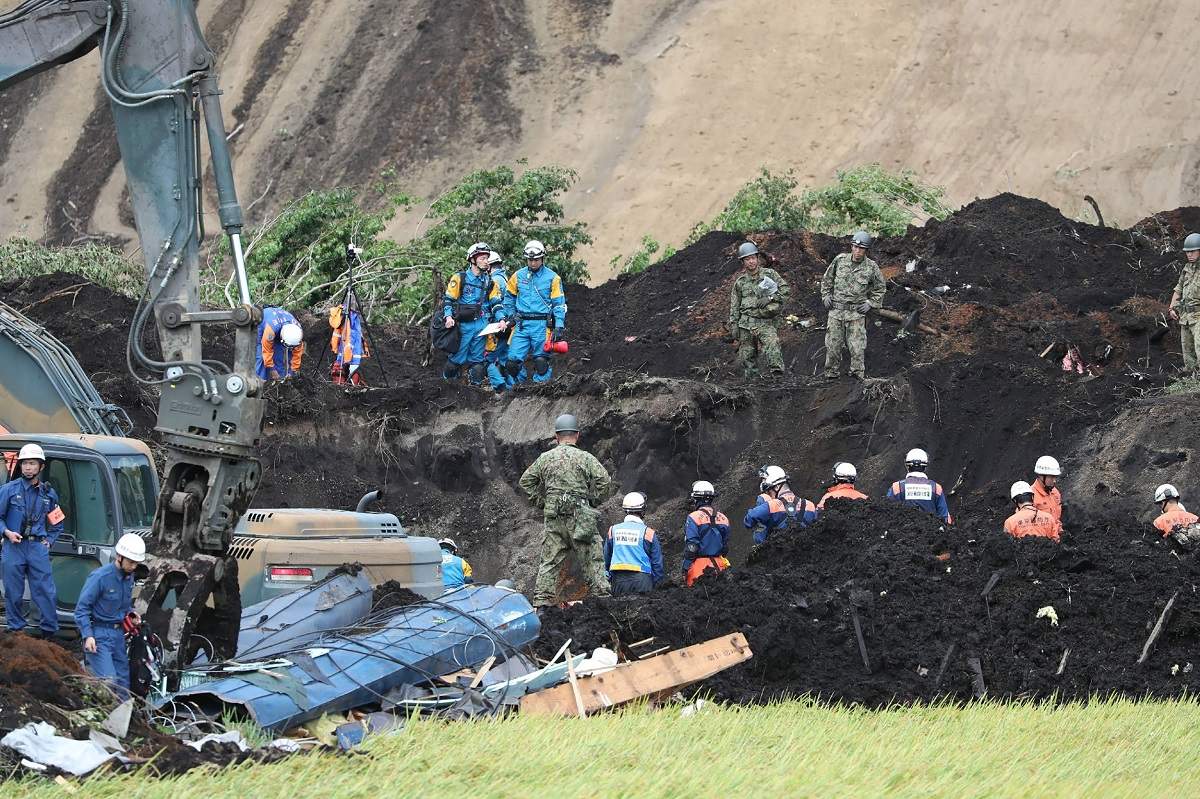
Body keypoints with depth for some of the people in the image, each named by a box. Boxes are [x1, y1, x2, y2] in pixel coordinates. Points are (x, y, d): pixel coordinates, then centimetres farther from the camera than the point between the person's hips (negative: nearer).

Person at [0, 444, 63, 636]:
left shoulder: (48, 493, 11)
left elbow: (57, 523, 21)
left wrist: (49, 541, 8)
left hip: (38, 547, 1)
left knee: (46, 591, -3)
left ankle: (49, 631, 4)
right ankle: (16, 630, 13)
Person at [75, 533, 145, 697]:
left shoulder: (129, 577, 8)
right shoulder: (100, 577, -15)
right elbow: (81, 608, -14)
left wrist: (130, 615, 6)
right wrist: (87, 636, -23)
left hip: (118, 634, 8)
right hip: (99, 635, -8)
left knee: (123, 682, 7)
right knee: (109, 681, -19)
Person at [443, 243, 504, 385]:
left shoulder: (489, 281, 11)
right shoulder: (460, 278, -1)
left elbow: (496, 302, 11)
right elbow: (448, 299, -2)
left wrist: (501, 319, -4)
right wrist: (448, 316, -17)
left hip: (481, 324, 4)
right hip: (463, 324, -4)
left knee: (477, 359, 7)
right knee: (458, 356, -5)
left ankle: (475, 385, 12)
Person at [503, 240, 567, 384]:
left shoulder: (552, 278, 0)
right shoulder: (518, 276, 8)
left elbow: (559, 304, 0)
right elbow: (509, 297, 22)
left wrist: (559, 327, -7)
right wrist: (511, 315, 12)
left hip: (542, 325, -3)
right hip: (521, 324, 3)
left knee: (541, 361, -3)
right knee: (513, 361, -4)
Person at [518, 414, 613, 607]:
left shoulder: (545, 458, 8)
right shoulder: (586, 458, -2)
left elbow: (526, 482, 13)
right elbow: (605, 483, -8)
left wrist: (541, 502, 15)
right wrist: (591, 499, 6)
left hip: (553, 517, 3)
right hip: (579, 517, -3)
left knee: (549, 562, 7)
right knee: (592, 561, 2)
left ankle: (541, 603, 4)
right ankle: (602, 597, -1)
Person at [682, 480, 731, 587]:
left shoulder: (694, 518, -11)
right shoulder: (723, 518, 8)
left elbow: (690, 547, -14)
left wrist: (685, 568, -7)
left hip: (699, 565, -6)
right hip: (719, 565, 6)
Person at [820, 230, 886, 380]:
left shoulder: (872, 268, -3)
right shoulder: (840, 261, 1)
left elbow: (880, 289, 11)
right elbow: (827, 279, 16)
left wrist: (870, 303, -1)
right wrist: (826, 296, 5)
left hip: (857, 313, -2)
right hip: (836, 310, 2)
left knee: (857, 347, -6)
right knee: (832, 345, 3)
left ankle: (858, 374, 2)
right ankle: (831, 373, 13)